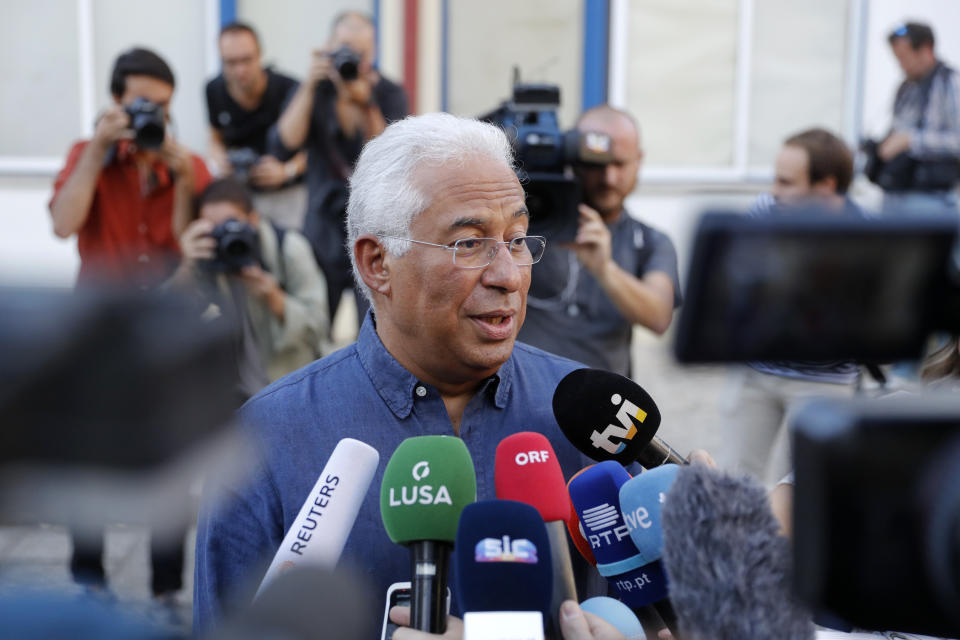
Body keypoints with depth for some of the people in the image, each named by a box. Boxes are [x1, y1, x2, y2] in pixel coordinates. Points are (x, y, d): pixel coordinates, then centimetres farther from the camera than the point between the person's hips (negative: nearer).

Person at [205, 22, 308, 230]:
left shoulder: (289, 90, -18)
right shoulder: (215, 90, -3)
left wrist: (286, 170, -23)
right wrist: (220, 159, -7)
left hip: (287, 193, -3)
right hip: (241, 192, 3)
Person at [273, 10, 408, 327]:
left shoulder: (389, 94, -4)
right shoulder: (315, 90, 1)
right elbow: (285, 146, -14)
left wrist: (366, 105, -27)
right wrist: (309, 88, -20)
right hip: (324, 226, 2)